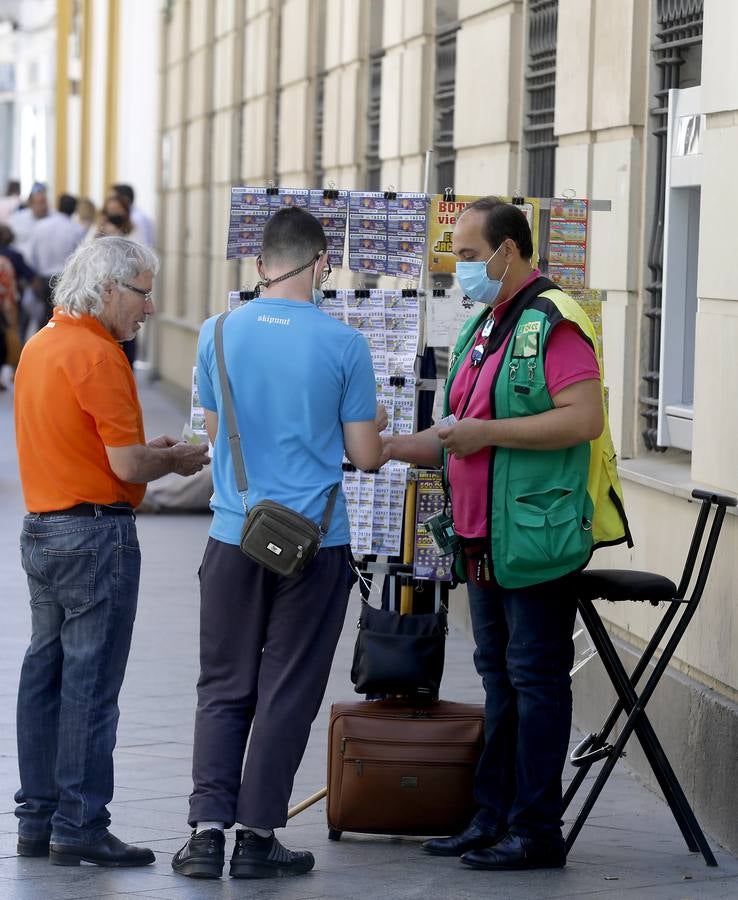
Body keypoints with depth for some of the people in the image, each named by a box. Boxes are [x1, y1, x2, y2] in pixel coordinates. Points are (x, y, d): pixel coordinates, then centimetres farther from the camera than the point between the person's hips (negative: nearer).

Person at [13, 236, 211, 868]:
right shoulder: (97, 354, -16)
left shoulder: (39, 346, 12)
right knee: (91, 684, -4)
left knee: (44, 675, 12)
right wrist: (176, 459, 0)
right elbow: (127, 465, -19)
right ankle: (81, 828, -2)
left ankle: (37, 820, 18)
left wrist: (154, 449, 14)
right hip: (96, 534, -9)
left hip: (41, 528, 9)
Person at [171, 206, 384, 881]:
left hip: (236, 538, 2)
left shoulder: (219, 334, -1)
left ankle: (208, 830, 2)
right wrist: (371, 424, 18)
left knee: (223, 688, 10)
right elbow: (365, 455, -4)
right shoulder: (343, 345, -8)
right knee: (287, 692, 6)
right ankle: (257, 837, 8)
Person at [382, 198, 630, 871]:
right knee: (500, 677, 14)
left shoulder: (552, 323, -13)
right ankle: (495, 818, 21)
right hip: (487, 538, 10)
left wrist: (485, 433, -22)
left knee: (536, 678, -4)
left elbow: (585, 418, -24)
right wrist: (411, 446, 13)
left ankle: (536, 832, 2)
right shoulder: (485, 326, 17)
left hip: (535, 537, -9)